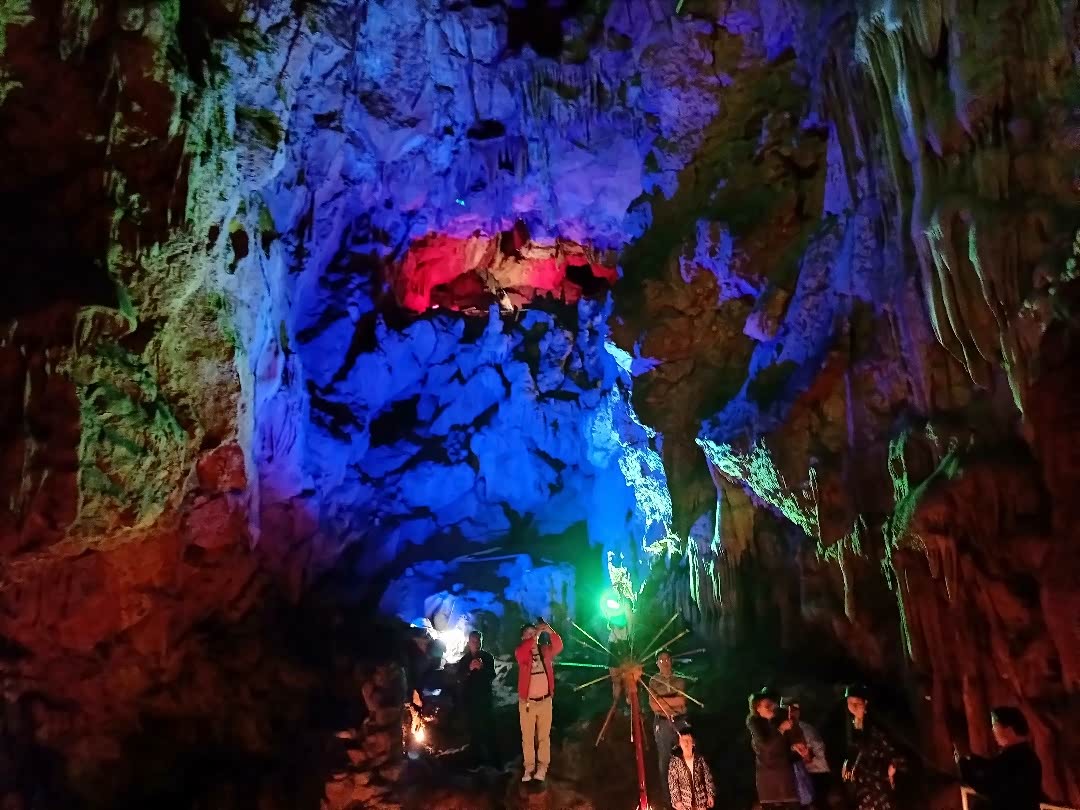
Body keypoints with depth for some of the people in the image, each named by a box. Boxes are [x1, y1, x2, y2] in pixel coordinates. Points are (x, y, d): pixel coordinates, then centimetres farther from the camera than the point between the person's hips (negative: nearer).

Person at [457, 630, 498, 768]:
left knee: (488, 729, -8)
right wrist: (469, 669, -21)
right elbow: (459, 678, -3)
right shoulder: (464, 660, 8)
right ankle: (477, 759, 8)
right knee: (473, 729, 1)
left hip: (485, 698, -2)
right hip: (469, 699, 2)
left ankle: (493, 760, -5)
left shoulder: (487, 657, 3)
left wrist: (482, 667, -25)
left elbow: (492, 676, -6)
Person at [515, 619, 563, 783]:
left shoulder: (545, 650, 3)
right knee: (527, 737, 4)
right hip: (527, 701, -2)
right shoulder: (521, 652, -4)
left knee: (544, 735, 5)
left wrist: (549, 632, -29)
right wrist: (535, 635, -33)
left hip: (545, 700, 2)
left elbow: (558, 646, -14)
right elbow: (520, 653, -28)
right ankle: (529, 768, 9)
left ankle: (542, 767, 9)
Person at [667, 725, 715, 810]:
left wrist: (710, 795, -1)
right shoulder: (675, 761, -11)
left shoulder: (700, 759, -6)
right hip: (684, 801, -1)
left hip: (700, 799, 2)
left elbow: (708, 778, 0)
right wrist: (677, 800, -11)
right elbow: (672, 783, -8)